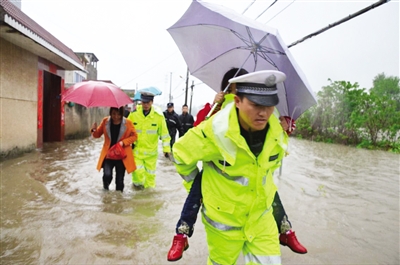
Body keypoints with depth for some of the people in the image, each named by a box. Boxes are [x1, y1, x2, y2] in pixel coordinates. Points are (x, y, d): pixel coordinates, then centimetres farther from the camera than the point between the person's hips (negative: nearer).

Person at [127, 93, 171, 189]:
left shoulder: (158, 115, -9)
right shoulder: (134, 114, -9)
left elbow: (164, 133, -3)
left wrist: (166, 148, -4)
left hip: (151, 150, 1)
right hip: (136, 149, 0)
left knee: (150, 172, 12)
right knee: (138, 171, -6)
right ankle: (137, 184, 25)